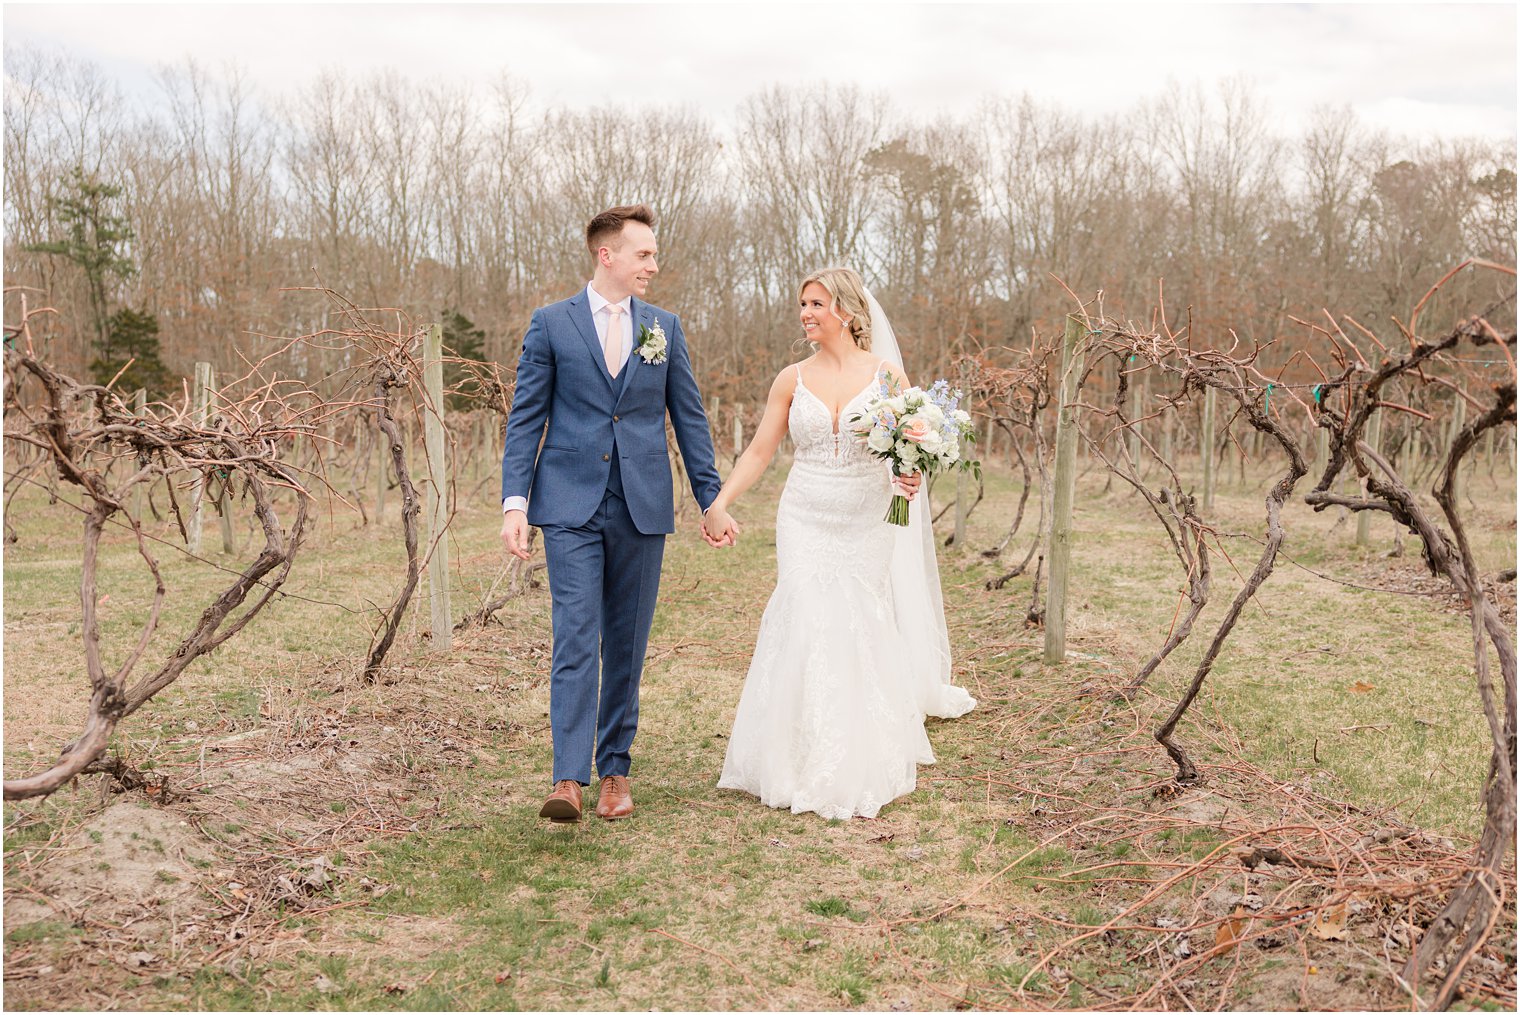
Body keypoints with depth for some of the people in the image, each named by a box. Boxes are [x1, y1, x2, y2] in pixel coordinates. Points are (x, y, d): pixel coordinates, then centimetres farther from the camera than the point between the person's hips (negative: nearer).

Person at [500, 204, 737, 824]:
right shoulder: (551, 324, 3)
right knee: (575, 639, -9)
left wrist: (712, 501, 8)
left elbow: (689, 419, 11)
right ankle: (569, 779, -7)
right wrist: (514, 502, -7)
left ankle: (615, 769, 19)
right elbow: (525, 418, 2)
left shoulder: (665, 327, 10)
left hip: (643, 509, 3)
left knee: (626, 645, 8)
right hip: (571, 507, -2)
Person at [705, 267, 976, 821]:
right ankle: (808, 768, 9)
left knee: (862, 633, 4)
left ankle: (862, 768, 21)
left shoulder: (886, 374, 0)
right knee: (808, 627, -6)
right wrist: (719, 502, -7)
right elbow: (759, 451, 5)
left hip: (866, 524, -1)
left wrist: (910, 476, -20)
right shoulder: (792, 380, 3)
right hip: (806, 521, 1)